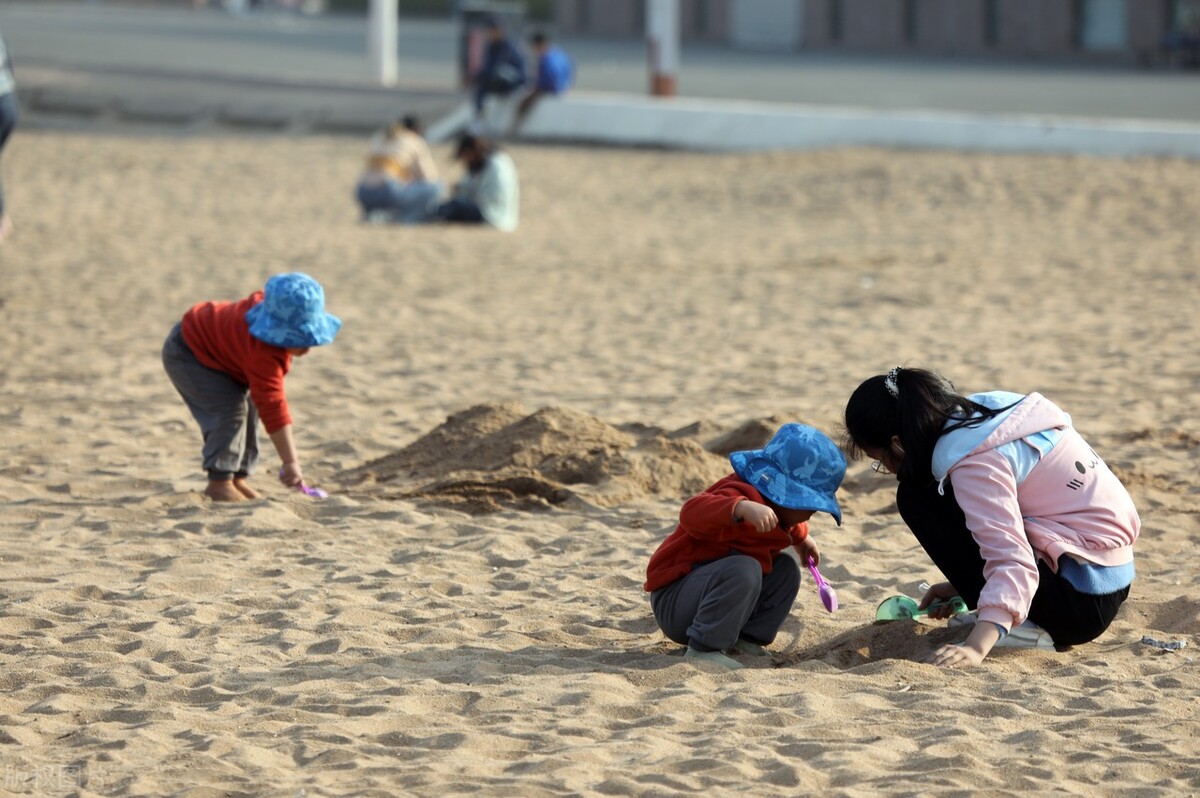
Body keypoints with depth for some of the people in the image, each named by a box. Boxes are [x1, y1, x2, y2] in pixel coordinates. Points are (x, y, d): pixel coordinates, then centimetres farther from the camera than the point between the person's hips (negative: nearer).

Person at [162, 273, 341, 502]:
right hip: (188, 355, -10)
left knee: (250, 407, 6)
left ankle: (238, 477, 11)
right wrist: (290, 462, -43)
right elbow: (272, 408, -42)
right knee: (230, 410, -23)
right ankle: (219, 482, -20)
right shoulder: (263, 354, -42)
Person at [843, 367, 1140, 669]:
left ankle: (1026, 629, -12)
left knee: (918, 498, -9)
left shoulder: (973, 462, -20)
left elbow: (1013, 562, -30)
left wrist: (977, 646, -40)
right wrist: (963, 585, 23)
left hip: (1082, 603, -10)